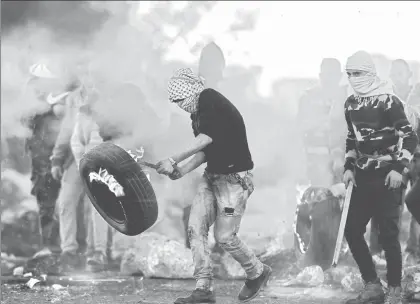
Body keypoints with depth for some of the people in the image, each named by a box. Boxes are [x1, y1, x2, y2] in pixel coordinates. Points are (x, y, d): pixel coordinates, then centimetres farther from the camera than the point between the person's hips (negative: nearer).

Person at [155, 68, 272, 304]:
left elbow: (205, 139, -30)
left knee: (225, 236, -4)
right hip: (212, 176, 9)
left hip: (235, 179, -9)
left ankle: (258, 273, 21)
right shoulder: (198, 112, 11)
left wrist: (173, 161, -33)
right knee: (196, 228, -2)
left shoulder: (211, 100, -18)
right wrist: (183, 171, -1)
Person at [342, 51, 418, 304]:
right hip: (363, 177, 7)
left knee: (388, 234, -6)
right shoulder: (351, 103, 9)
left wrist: (399, 169, -19)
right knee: (352, 230, 4)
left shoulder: (388, 101, -12)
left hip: (387, 178, -7)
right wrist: (349, 167, 11)